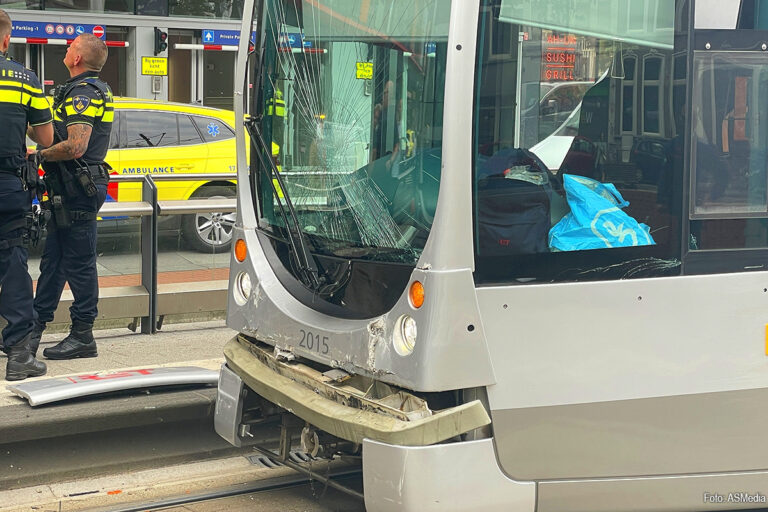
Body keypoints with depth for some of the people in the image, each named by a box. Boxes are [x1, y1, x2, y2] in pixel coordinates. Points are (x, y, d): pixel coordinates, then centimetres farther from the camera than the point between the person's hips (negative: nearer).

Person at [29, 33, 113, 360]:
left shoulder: (82, 93, -15)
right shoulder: (99, 90, 17)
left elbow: (75, 147, -26)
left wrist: (41, 155, -13)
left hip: (77, 192, -10)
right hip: (75, 189, 10)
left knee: (79, 262, -4)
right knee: (53, 258, 15)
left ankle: (82, 337, 3)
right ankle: (36, 324, 24)